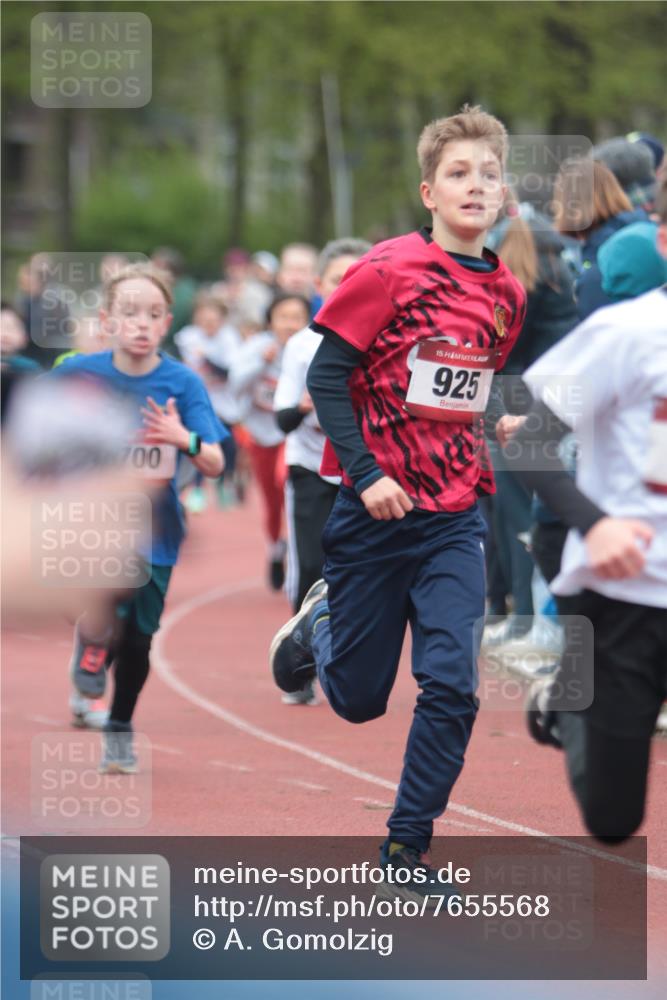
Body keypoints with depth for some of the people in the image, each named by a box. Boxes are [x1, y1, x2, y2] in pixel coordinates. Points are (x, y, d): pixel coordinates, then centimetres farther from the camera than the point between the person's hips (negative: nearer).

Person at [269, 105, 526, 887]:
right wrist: (365, 473, -17)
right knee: (358, 699, 9)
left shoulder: (505, 293, 3)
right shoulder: (390, 270, -13)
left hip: (455, 521, 3)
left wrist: (471, 468, 6)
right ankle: (321, 621, 44)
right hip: (375, 510, -3)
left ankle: (407, 847, 2)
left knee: (451, 685, -12)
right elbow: (326, 376, -11)